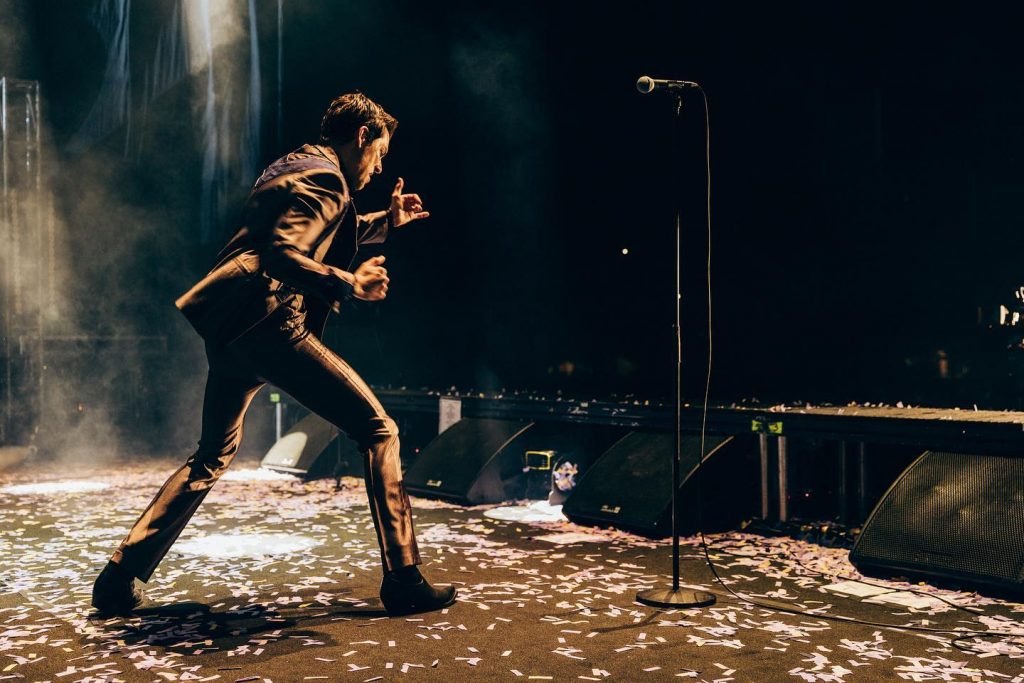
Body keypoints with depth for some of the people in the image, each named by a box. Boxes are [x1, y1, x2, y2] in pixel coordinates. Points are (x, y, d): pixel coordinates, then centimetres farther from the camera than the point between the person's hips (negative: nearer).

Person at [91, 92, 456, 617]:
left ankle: (119, 578, 24)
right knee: (377, 430, -5)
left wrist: (386, 221, 36)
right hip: (268, 324, -10)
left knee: (212, 456, 23)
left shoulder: (294, 168, 25)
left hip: (227, 331, 10)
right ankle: (403, 582, -6)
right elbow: (283, 255, -20)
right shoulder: (324, 179, -6)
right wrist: (348, 283, -26)